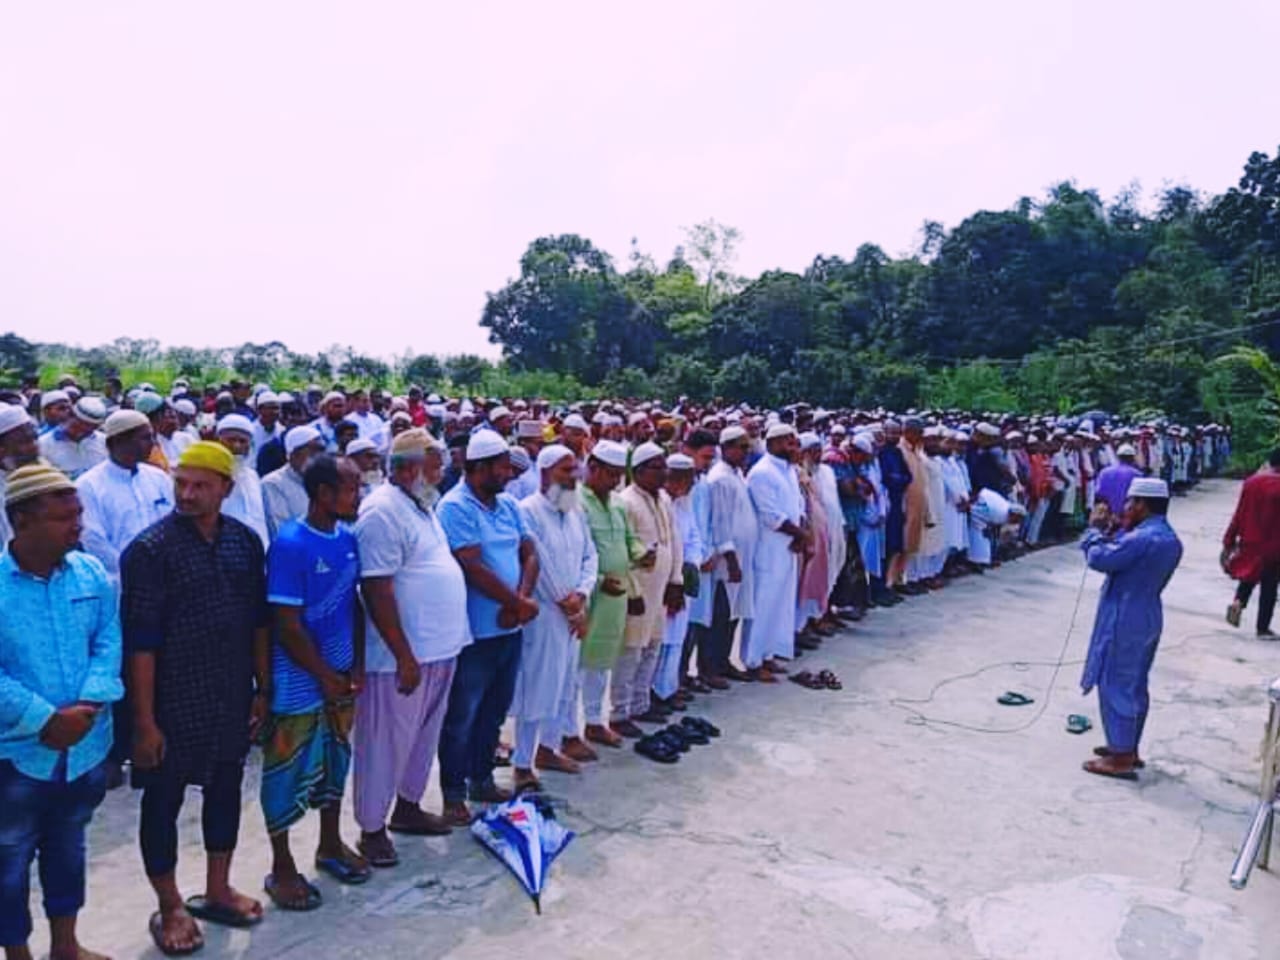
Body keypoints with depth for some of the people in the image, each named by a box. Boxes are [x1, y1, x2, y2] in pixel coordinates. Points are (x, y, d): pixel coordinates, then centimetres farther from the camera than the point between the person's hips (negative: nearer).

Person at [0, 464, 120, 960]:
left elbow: (108, 643, -2)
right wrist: (47, 720, -20)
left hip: (86, 745, 4)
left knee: (68, 847, 22)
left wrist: (86, 706, -16)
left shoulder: (92, 573, -4)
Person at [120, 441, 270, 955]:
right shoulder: (149, 549, -15)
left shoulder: (245, 541, 0)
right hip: (173, 701, -5)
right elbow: (140, 641, -15)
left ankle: (217, 890, 37)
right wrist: (145, 720, -15)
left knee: (225, 789, 18)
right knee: (163, 801, 10)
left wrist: (263, 687, 7)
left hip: (232, 698, 5)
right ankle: (169, 908, 29)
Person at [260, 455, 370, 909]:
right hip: (299, 681, -7)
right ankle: (282, 868, 25)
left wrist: (357, 665, 1)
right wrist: (326, 677, -13)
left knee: (335, 760, 19)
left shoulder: (347, 538, 1)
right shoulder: (290, 545, -20)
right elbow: (287, 626, -19)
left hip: (340, 674, 7)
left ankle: (331, 845, 38)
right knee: (289, 772, 7)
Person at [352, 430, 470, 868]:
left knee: (424, 734, 21)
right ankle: (372, 829, 19)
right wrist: (405, 657, -22)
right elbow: (377, 590, -22)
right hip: (402, 655, -9)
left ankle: (408, 807, 37)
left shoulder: (422, 506, 12)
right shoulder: (383, 511, -18)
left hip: (438, 649, 9)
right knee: (386, 744, 5)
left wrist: (450, 637, 18)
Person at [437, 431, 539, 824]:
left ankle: (482, 780, 36)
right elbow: (474, 568, -21)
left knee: (494, 711, 19)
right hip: (475, 632, -7)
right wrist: (520, 603, -13)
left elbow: (529, 555, 7)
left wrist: (521, 602, -11)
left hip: (509, 627, 8)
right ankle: (453, 792, 21)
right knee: (462, 717, 6)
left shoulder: (508, 504, 8)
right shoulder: (455, 506, -15)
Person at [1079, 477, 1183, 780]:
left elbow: (1099, 559, -21)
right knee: (1135, 687, 18)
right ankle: (1128, 748, 28)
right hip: (1148, 618, 10)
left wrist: (1097, 529, -6)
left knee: (1115, 687, -1)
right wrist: (1116, 531, 6)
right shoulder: (1170, 539, 9)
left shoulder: (1142, 538, -24)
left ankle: (1121, 759, 5)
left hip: (1123, 621, -10)